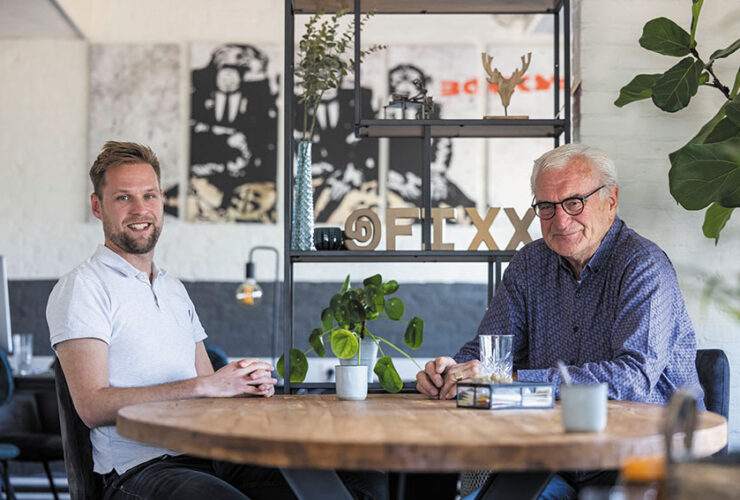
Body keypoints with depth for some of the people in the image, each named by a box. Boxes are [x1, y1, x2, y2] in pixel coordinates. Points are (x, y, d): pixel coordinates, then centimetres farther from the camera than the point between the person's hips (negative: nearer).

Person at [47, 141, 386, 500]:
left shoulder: (174, 290, 24)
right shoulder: (81, 288, 1)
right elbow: (93, 407, -12)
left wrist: (250, 384, -1)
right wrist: (205, 386, -14)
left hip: (215, 456, 6)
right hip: (142, 468, -6)